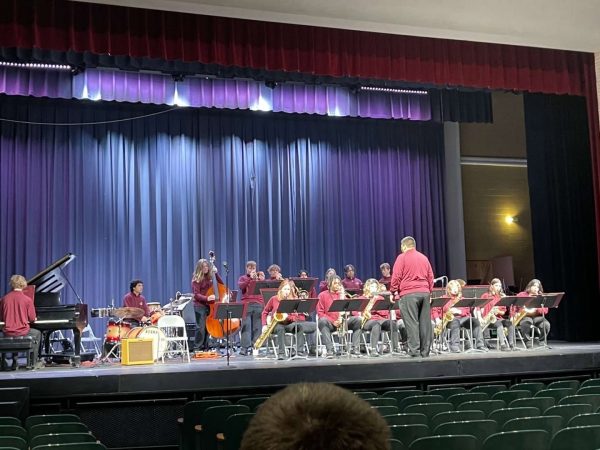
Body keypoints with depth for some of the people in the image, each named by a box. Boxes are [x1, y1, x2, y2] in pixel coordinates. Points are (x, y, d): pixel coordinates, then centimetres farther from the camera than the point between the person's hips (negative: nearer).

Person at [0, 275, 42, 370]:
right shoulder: (27, 299, -10)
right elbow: (32, 318, -5)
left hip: (8, 333, 3)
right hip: (22, 332, -3)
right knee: (38, 333, 27)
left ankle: (14, 362, 29)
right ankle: (33, 362, 22)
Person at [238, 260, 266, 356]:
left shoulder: (259, 277, 19)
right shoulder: (243, 278, 14)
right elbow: (241, 286, -7)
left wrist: (262, 280, -9)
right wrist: (250, 278, -12)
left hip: (258, 304, 2)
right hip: (247, 304, -2)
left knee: (257, 327, 0)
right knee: (246, 326, -9)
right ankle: (244, 347, -10)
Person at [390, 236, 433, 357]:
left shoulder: (402, 257, 0)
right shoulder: (424, 258, 17)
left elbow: (396, 276, -4)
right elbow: (431, 277, 18)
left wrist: (393, 291, 4)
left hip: (409, 293, -5)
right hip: (425, 293, 5)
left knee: (411, 322, -6)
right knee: (425, 321, 5)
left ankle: (414, 349, -11)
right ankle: (425, 351, 7)